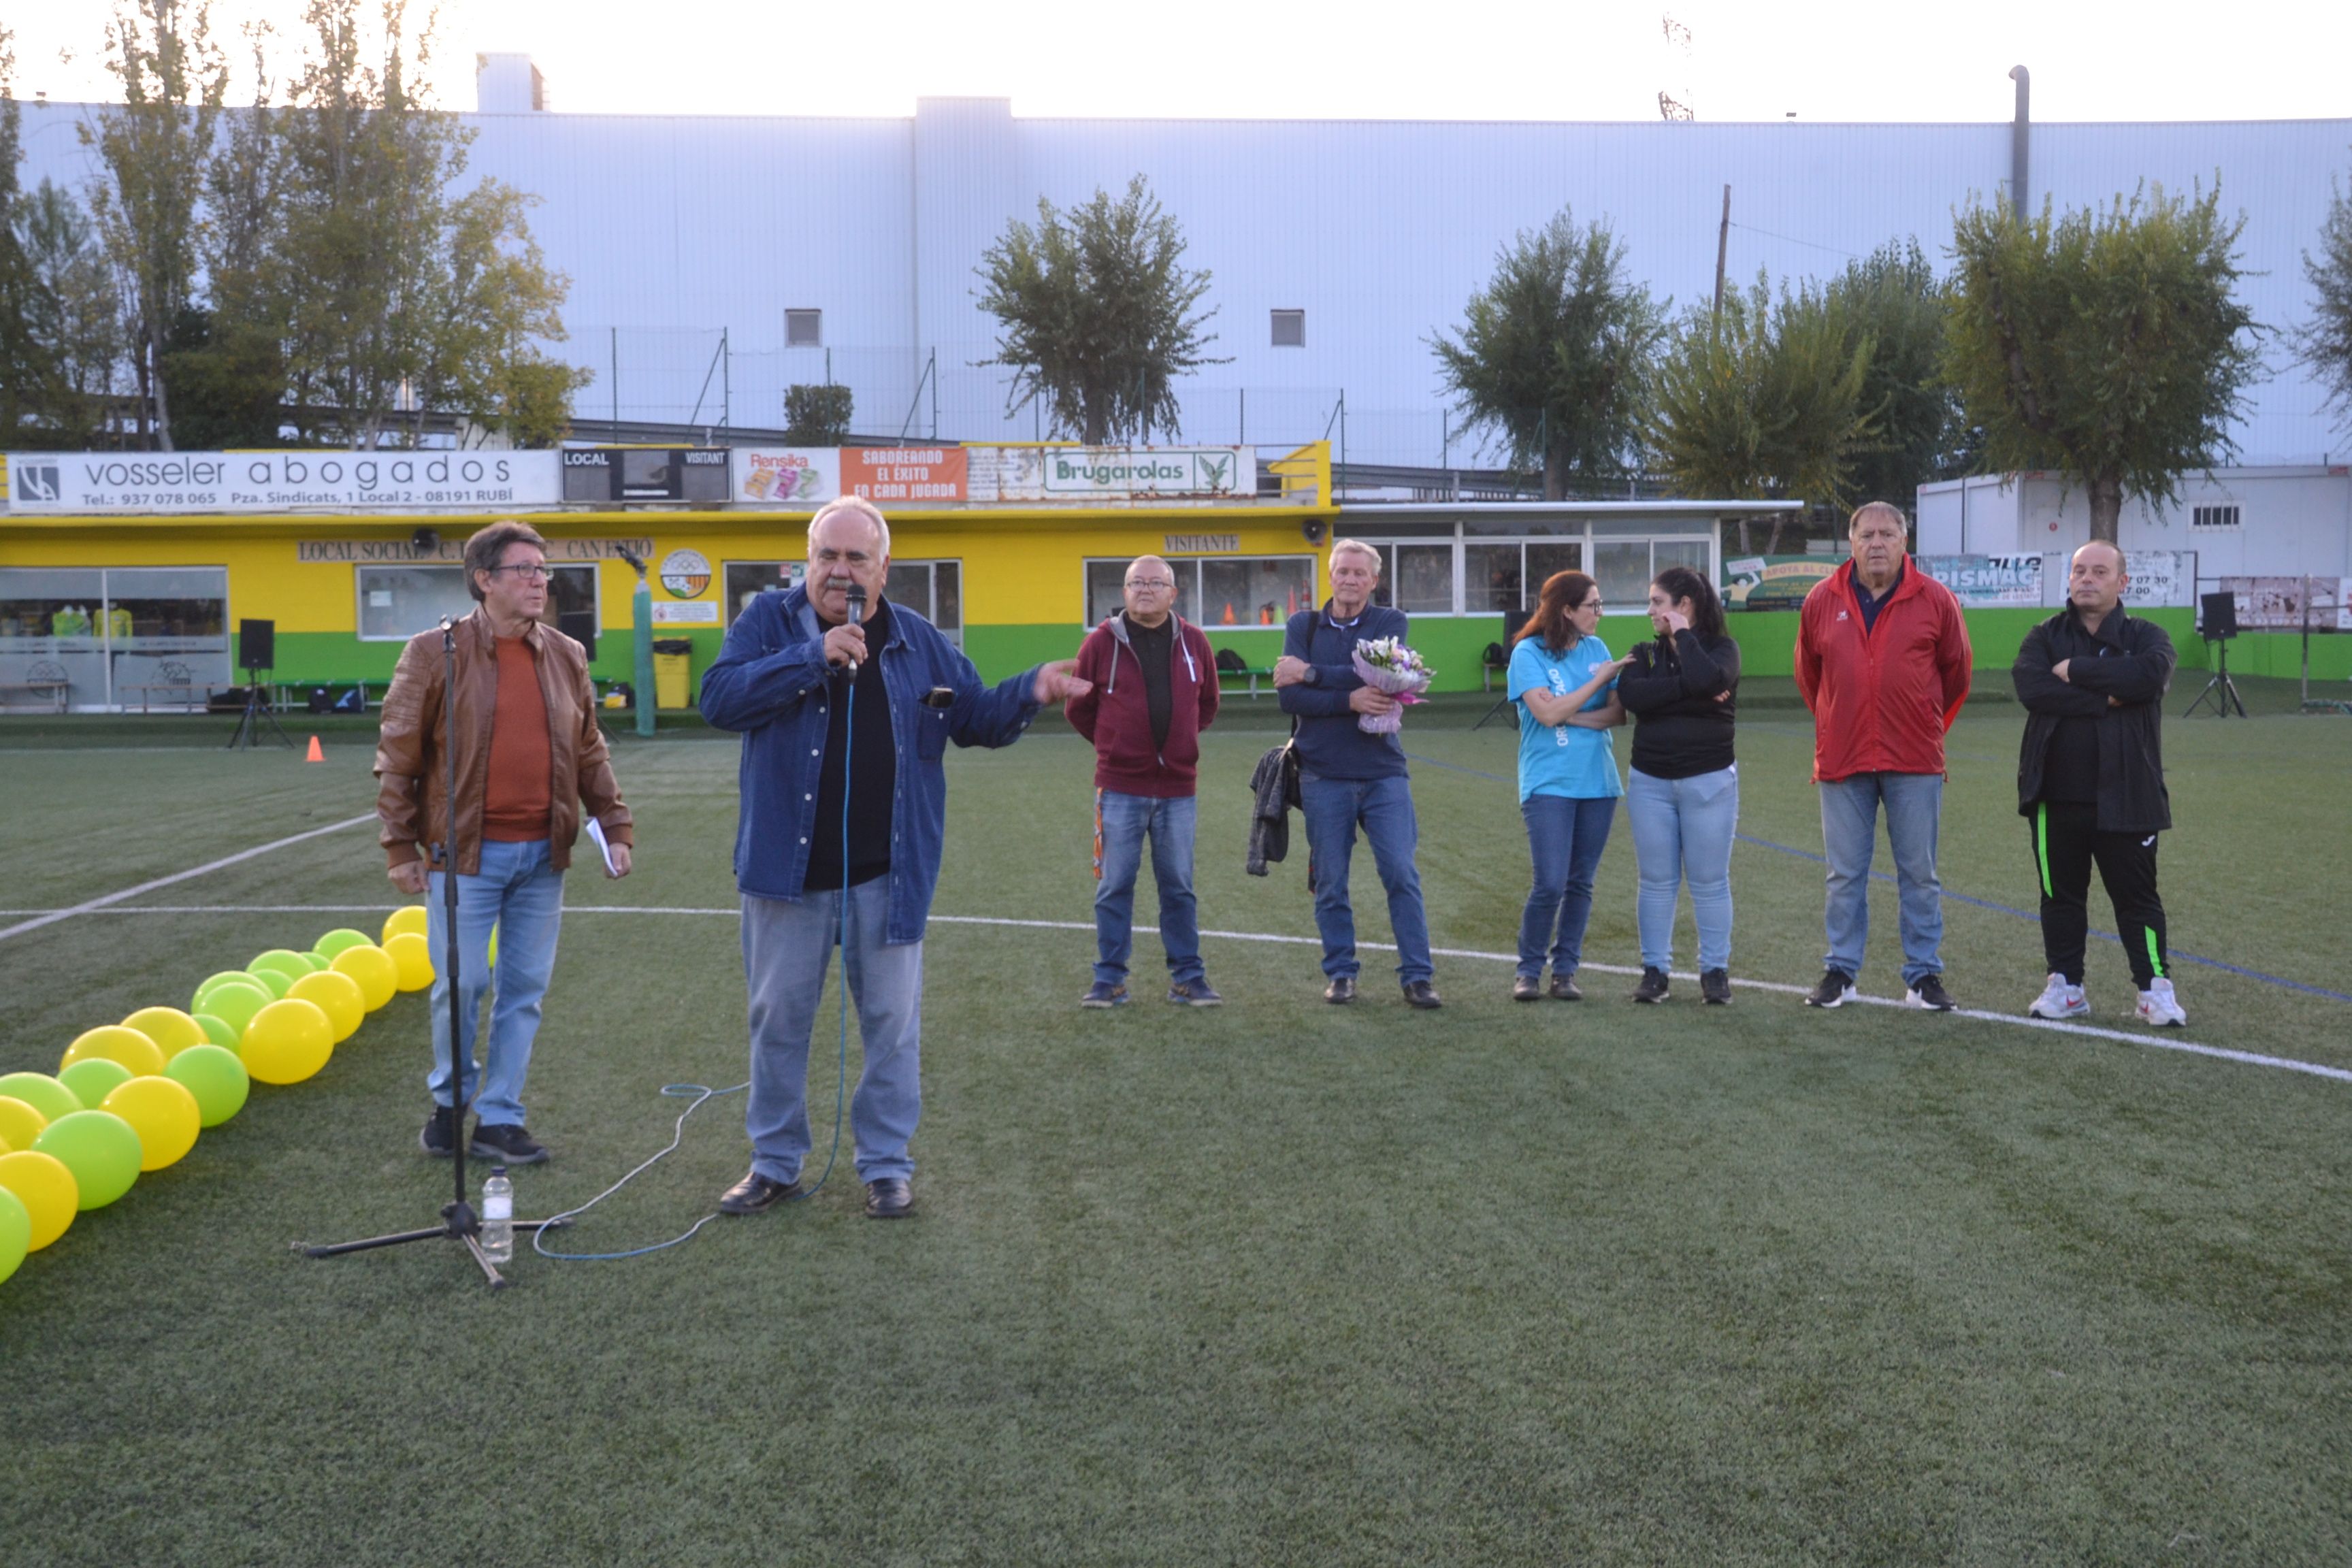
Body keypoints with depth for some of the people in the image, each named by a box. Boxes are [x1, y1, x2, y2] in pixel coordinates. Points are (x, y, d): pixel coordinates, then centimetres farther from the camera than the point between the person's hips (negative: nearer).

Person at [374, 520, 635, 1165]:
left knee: (525, 990, 7)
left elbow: (590, 754, 15)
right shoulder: (435, 653, -5)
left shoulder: (566, 657, 9)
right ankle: (450, 1100, 24)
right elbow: (397, 756, -3)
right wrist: (400, 846, -5)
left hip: (542, 854, 4)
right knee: (461, 985, 0)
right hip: (466, 852, -4)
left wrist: (616, 826, 8)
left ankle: (499, 1119, 17)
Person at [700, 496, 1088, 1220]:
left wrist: (1032, 691, -9)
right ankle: (775, 1164, 24)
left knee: (892, 1023, 6)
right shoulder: (770, 621, -1)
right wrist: (812, 657, -23)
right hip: (786, 865, -1)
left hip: (889, 874, 1)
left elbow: (976, 718, 11)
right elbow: (719, 698, -15)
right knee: (778, 1019, 10)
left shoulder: (919, 641, 6)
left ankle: (887, 1165, 18)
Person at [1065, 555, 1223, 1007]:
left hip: (1177, 788, 2)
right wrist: (1114, 745, 11)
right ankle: (1109, 980, 11)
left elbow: (1207, 704, 19)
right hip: (1120, 789, -2)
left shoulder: (1193, 642, 5)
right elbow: (1078, 708, 8)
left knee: (1179, 887, 8)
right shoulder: (1102, 642, -2)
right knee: (1114, 887, 3)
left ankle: (1187, 979, 15)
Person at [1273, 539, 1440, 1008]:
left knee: (1402, 875, -4)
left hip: (1383, 771, -1)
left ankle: (1418, 977, 2)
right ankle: (1340, 974, 17)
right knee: (1330, 883, 5)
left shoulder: (1391, 623, 5)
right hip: (1323, 774, 1)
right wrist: (1350, 700, -17)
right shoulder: (1303, 626, 7)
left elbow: (1380, 675, -14)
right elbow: (1289, 697, -6)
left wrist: (1311, 674, -11)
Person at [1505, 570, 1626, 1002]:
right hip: (1549, 784, -5)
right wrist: (1600, 678, -12)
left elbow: (1619, 712, 2)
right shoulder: (1529, 653, -6)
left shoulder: (1596, 648, 7)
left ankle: (1565, 970, 16)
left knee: (1581, 883, 6)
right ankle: (1528, 970, 6)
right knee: (1550, 884, -11)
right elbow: (1547, 713, -17)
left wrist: (1571, 717, -12)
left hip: (1597, 783, 5)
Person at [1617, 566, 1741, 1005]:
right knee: (1657, 881, 5)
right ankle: (1655, 970, 11)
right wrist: (1688, 689, -19)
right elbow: (1631, 695, -13)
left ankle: (1715, 971, 9)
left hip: (1709, 782, -3)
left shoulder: (1722, 649, -1)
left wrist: (1683, 635, -11)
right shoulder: (1645, 653, 7)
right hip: (1650, 783, 3)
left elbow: (1708, 679, -24)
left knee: (1709, 882, 1)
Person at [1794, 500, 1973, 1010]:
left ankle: (1924, 976, 12)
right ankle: (1840, 973, 16)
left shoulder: (1935, 600, -1)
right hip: (1842, 759, 1)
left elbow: (1955, 673, 11)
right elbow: (1808, 675, 16)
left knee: (1919, 873, 4)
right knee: (1844, 875, 7)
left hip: (1914, 762, -1)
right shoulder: (1822, 601, 3)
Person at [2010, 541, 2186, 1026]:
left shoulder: (2145, 637, 3)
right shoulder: (2045, 637, 7)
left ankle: (2155, 989, 12)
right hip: (2056, 798, 2)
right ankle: (2065, 986, 21)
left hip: (2124, 797, -2)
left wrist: (2076, 670, -15)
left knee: (2136, 895, 4)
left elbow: (2149, 674, -22)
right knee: (2060, 895, 10)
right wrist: (2105, 699, -17)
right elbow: (2031, 687, -14)